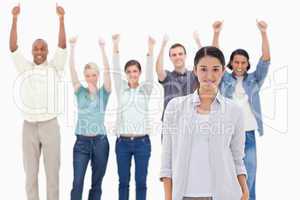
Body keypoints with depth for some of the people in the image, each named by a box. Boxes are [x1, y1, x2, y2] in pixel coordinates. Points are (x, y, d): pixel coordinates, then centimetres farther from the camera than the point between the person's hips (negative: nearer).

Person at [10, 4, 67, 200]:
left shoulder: (54, 68, 2)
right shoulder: (25, 68, 6)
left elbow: (62, 46, -10)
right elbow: (13, 47, -4)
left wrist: (61, 18, -18)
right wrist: (15, 18, -11)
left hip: (50, 126, -1)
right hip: (29, 127, 2)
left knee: (52, 172, 4)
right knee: (31, 173, 8)